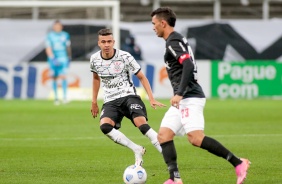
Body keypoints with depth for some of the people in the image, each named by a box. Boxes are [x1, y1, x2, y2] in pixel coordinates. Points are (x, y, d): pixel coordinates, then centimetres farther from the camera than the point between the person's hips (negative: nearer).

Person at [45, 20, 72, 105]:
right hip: (53, 59, 0)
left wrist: (69, 58, 22)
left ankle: (64, 97, -14)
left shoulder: (65, 35, 5)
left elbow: (68, 47, 17)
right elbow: (48, 48, -8)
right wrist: (52, 58, -21)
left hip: (63, 59, 0)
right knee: (55, 78, 5)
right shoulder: (50, 36, -2)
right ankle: (56, 97, 13)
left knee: (63, 77, -13)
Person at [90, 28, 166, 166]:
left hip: (128, 96, -3)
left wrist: (151, 99, -8)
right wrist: (94, 101, 24)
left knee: (141, 122, -29)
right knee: (104, 126, -27)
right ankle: (137, 150, -16)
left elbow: (141, 77, 0)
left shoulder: (124, 57, -8)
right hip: (110, 101, 3)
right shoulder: (95, 59, 2)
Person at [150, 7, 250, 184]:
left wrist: (180, 94, -28)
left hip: (190, 98, -11)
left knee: (195, 138, -21)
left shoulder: (173, 42, -10)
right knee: (163, 135, 3)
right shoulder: (176, 40, 21)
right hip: (183, 99, 11)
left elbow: (188, 65, -24)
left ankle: (238, 163, -18)